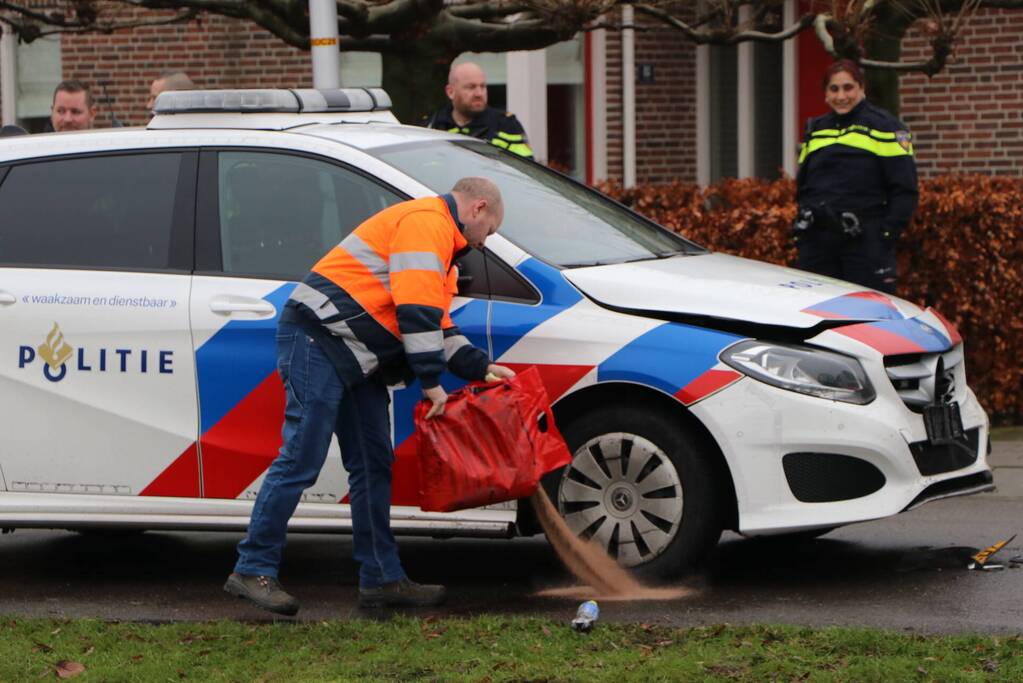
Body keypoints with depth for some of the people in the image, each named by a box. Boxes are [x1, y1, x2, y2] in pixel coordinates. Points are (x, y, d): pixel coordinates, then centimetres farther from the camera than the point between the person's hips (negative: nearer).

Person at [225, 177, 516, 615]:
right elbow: (416, 309, -18)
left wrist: (480, 367, 14)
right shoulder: (427, 222, -10)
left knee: (373, 465, 10)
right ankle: (253, 571, -7)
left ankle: (382, 579, 15)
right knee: (300, 461, -11)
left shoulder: (438, 236, 26)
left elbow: (437, 324, 25)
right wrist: (432, 382, -14)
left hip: (355, 360, 11)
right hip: (319, 339, -11)